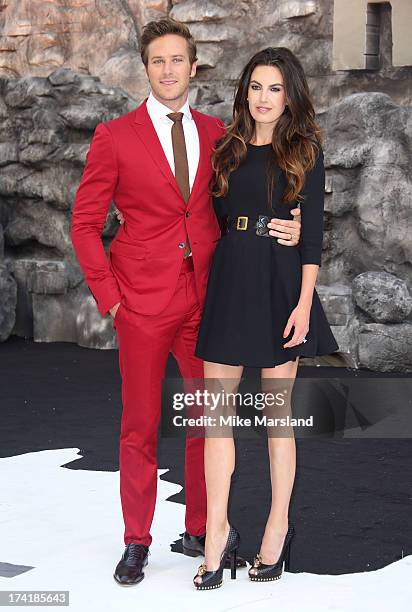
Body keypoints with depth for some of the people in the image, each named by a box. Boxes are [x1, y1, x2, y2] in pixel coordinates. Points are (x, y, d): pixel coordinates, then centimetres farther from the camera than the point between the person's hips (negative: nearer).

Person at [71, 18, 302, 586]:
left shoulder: (216, 132, 8)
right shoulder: (116, 136, -2)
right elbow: (85, 223, 1)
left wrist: (283, 229, -3)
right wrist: (108, 295, -6)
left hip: (205, 299, 3)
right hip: (143, 303, -3)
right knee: (140, 426, 5)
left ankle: (199, 531, 24)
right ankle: (137, 542, 19)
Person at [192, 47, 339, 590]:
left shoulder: (305, 151, 3)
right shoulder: (229, 148, 12)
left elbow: (313, 231, -3)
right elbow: (215, 217, 15)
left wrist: (304, 302, -11)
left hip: (281, 281, -3)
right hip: (229, 278, 3)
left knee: (278, 409, 5)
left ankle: (278, 526, 16)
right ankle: (217, 531, 3)